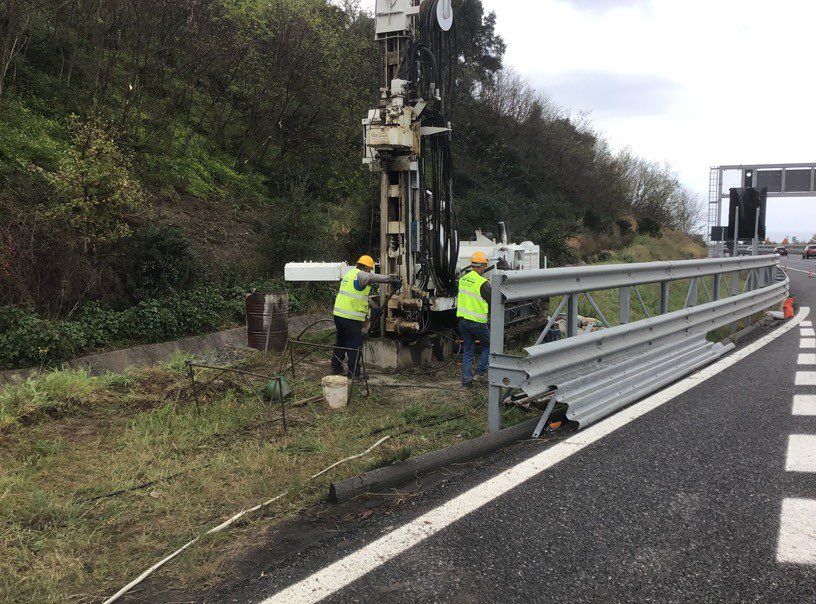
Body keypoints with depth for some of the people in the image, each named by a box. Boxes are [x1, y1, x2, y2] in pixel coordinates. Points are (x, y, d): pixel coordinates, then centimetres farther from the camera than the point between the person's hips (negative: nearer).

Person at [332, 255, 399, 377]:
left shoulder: (350, 273, 19)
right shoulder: (360, 275, -11)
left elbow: (363, 296, 24)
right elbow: (374, 277, -33)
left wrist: (374, 305, 25)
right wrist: (391, 278, -37)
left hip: (338, 314, 10)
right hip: (351, 317, -10)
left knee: (340, 342, 20)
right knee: (355, 344, -1)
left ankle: (336, 368, 30)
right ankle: (354, 373, 3)